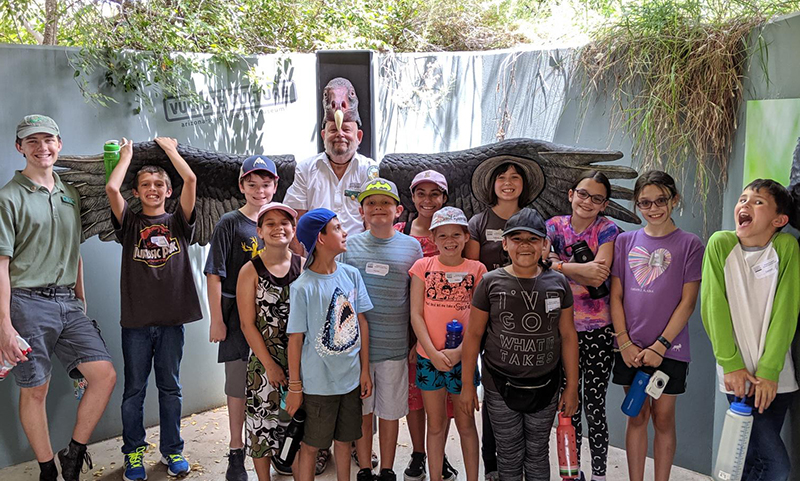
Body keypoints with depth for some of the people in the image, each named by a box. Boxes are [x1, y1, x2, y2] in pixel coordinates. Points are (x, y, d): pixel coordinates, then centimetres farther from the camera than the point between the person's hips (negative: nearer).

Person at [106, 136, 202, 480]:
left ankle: (171, 450, 23)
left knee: (170, 388, 10)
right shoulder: (130, 223, 5)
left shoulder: (178, 222, 6)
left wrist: (169, 147, 6)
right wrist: (127, 154, 4)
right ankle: (133, 452, 22)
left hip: (172, 318, 0)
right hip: (136, 319, 0)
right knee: (134, 389, 8)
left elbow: (190, 180, -7)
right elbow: (112, 188, -12)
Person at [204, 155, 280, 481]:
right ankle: (237, 453, 20)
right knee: (239, 386, 5)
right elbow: (215, 275, -6)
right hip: (239, 317, -3)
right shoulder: (230, 224, -4)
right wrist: (217, 320, -10)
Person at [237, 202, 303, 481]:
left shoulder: (303, 267, 1)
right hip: (264, 361, -2)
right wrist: (270, 364, -10)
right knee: (263, 423, 7)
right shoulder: (251, 271, -5)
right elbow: (248, 324, -7)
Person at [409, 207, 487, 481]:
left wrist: (459, 351, -14)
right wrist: (433, 352, -12)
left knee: (466, 424, 11)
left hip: (462, 357, 0)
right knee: (435, 425, 12)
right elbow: (416, 315, -3)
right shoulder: (423, 266, 1)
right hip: (428, 357, 1)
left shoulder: (477, 270, 1)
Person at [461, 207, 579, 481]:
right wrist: (467, 385, 0)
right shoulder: (491, 282, -6)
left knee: (538, 453, 16)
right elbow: (473, 334, -1)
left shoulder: (558, 283, -2)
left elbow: (568, 335, 4)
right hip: (500, 387, -1)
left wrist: (572, 386, 5)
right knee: (509, 456, 11)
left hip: (545, 387, 1)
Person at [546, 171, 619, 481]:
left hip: (598, 330, -2)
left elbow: (597, 277, -20)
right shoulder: (555, 225, 2)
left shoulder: (607, 230, -6)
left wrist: (558, 264, -19)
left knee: (594, 407, 4)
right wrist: (581, 269, -22)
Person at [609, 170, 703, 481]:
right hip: (630, 348, 2)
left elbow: (687, 301, -5)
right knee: (637, 417, 10)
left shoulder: (689, 244, -2)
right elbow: (616, 295, 5)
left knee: (663, 418, 7)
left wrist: (661, 345, -10)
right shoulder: (625, 241, 5)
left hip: (669, 348, -2)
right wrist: (624, 342, -4)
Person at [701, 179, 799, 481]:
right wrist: (731, 365, -11)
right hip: (738, 375, -1)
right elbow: (714, 306, -7)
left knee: (755, 454, 12)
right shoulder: (720, 244, -7)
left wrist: (769, 371, -13)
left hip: (775, 376, 2)